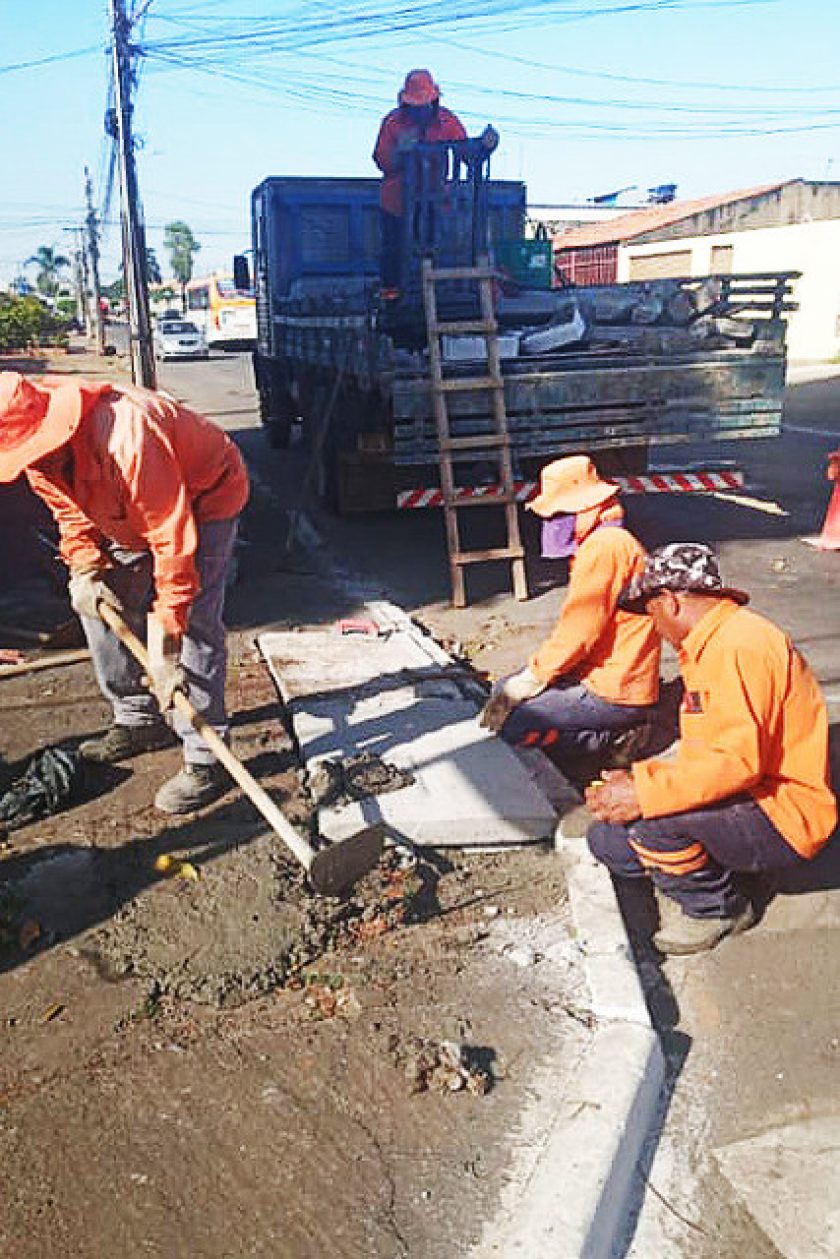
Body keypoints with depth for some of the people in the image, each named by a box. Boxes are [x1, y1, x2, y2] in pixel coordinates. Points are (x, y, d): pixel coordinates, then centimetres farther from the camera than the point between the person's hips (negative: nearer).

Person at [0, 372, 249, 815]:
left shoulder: (126, 441, -41)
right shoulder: (38, 447, -14)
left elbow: (174, 540, -37)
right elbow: (70, 510, 3)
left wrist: (164, 641, -35)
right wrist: (85, 568, -16)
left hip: (203, 498, -8)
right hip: (128, 511, 9)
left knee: (194, 624, -18)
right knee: (98, 605, 6)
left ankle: (206, 760, -10)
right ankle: (138, 721, 21)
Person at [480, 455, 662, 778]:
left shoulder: (605, 545, -20)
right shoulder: (596, 543, 14)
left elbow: (578, 633, -24)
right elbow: (572, 627, 14)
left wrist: (530, 680, -14)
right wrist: (533, 670, 6)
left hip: (616, 692, -11)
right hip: (601, 675, 11)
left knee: (511, 724, -17)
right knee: (504, 690, 15)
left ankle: (617, 737, -4)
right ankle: (619, 727, 9)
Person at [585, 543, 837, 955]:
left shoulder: (740, 645, -21)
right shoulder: (710, 646, 13)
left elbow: (739, 760, -30)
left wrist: (644, 793, -29)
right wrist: (637, 778, 5)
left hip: (786, 813, -9)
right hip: (749, 798, 9)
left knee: (650, 820, -29)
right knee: (608, 839, 0)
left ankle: (716, 910, -4)